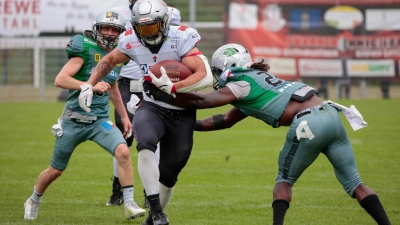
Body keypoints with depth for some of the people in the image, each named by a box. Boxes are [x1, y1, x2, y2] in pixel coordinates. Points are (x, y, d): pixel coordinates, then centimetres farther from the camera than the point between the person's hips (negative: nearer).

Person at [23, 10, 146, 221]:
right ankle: (34, 201, 39)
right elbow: (60, 80, -25)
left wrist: (124, 116, 24)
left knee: (123, 151, -23)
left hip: (100, 120, 4)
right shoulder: (86, 49, -15)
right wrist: (91, 86, -33)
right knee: (55, 170, 12)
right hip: (74, 120, -4)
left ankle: (129, 204, -17)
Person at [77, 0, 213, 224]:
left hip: (182, 113, -1)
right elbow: (109, 61, 16)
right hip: (152, 107, 2)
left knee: (168, 173, 6)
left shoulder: (181, 39, -20)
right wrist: (89, 85, 8)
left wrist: (173, 87, -38)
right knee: (146, 145, -31)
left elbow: (206, 77, -29)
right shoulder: (131, 42, -6)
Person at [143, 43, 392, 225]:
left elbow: (201, 101, 3)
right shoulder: (255, 81, 30)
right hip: (331, 114, 8)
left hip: (309, 125, -8)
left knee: (285, 181, 12)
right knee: (353, 181, 9)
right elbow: (225, 120, 37)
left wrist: (163, 96, 12)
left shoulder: (241, 84, 5)